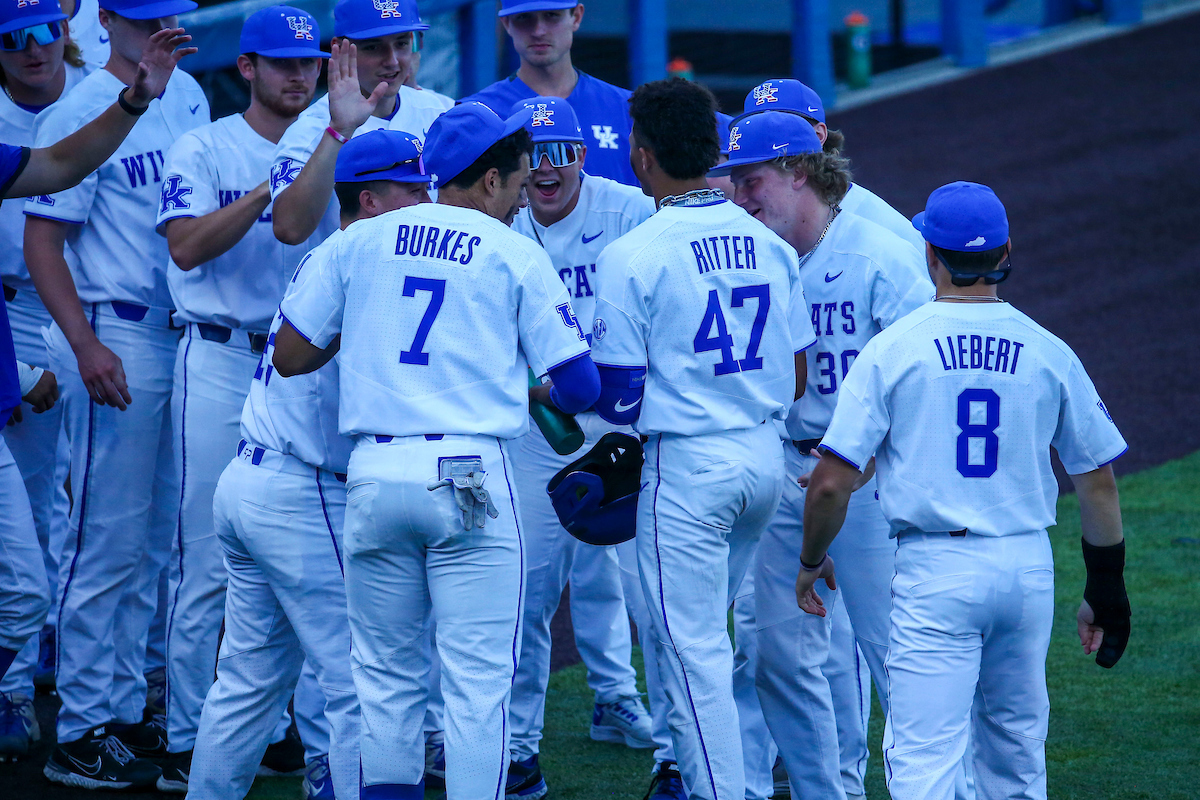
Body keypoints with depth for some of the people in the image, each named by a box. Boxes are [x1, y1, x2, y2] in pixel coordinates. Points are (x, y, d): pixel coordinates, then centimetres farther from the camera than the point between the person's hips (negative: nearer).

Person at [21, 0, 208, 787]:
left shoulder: (189, 94, 10)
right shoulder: (81, 111, -11)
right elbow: (42, 236, -13)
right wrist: (85, 345, -21)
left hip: (188, 335, 7)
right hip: (118, 341, -7)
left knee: (154, 541, 13)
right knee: (110, 541, -5)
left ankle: (126, 711, 21)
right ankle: (82, 730, 1)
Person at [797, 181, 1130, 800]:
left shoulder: (892, 349, -6)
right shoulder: (1048, 353, 2)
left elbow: (833, 481, -8)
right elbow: (1098, 481, 7)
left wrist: (811, 562, 9)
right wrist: (1106, 589, 17)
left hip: (935, 572, -3)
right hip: (1029, 566, 4)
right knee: (1016, 748, 18)